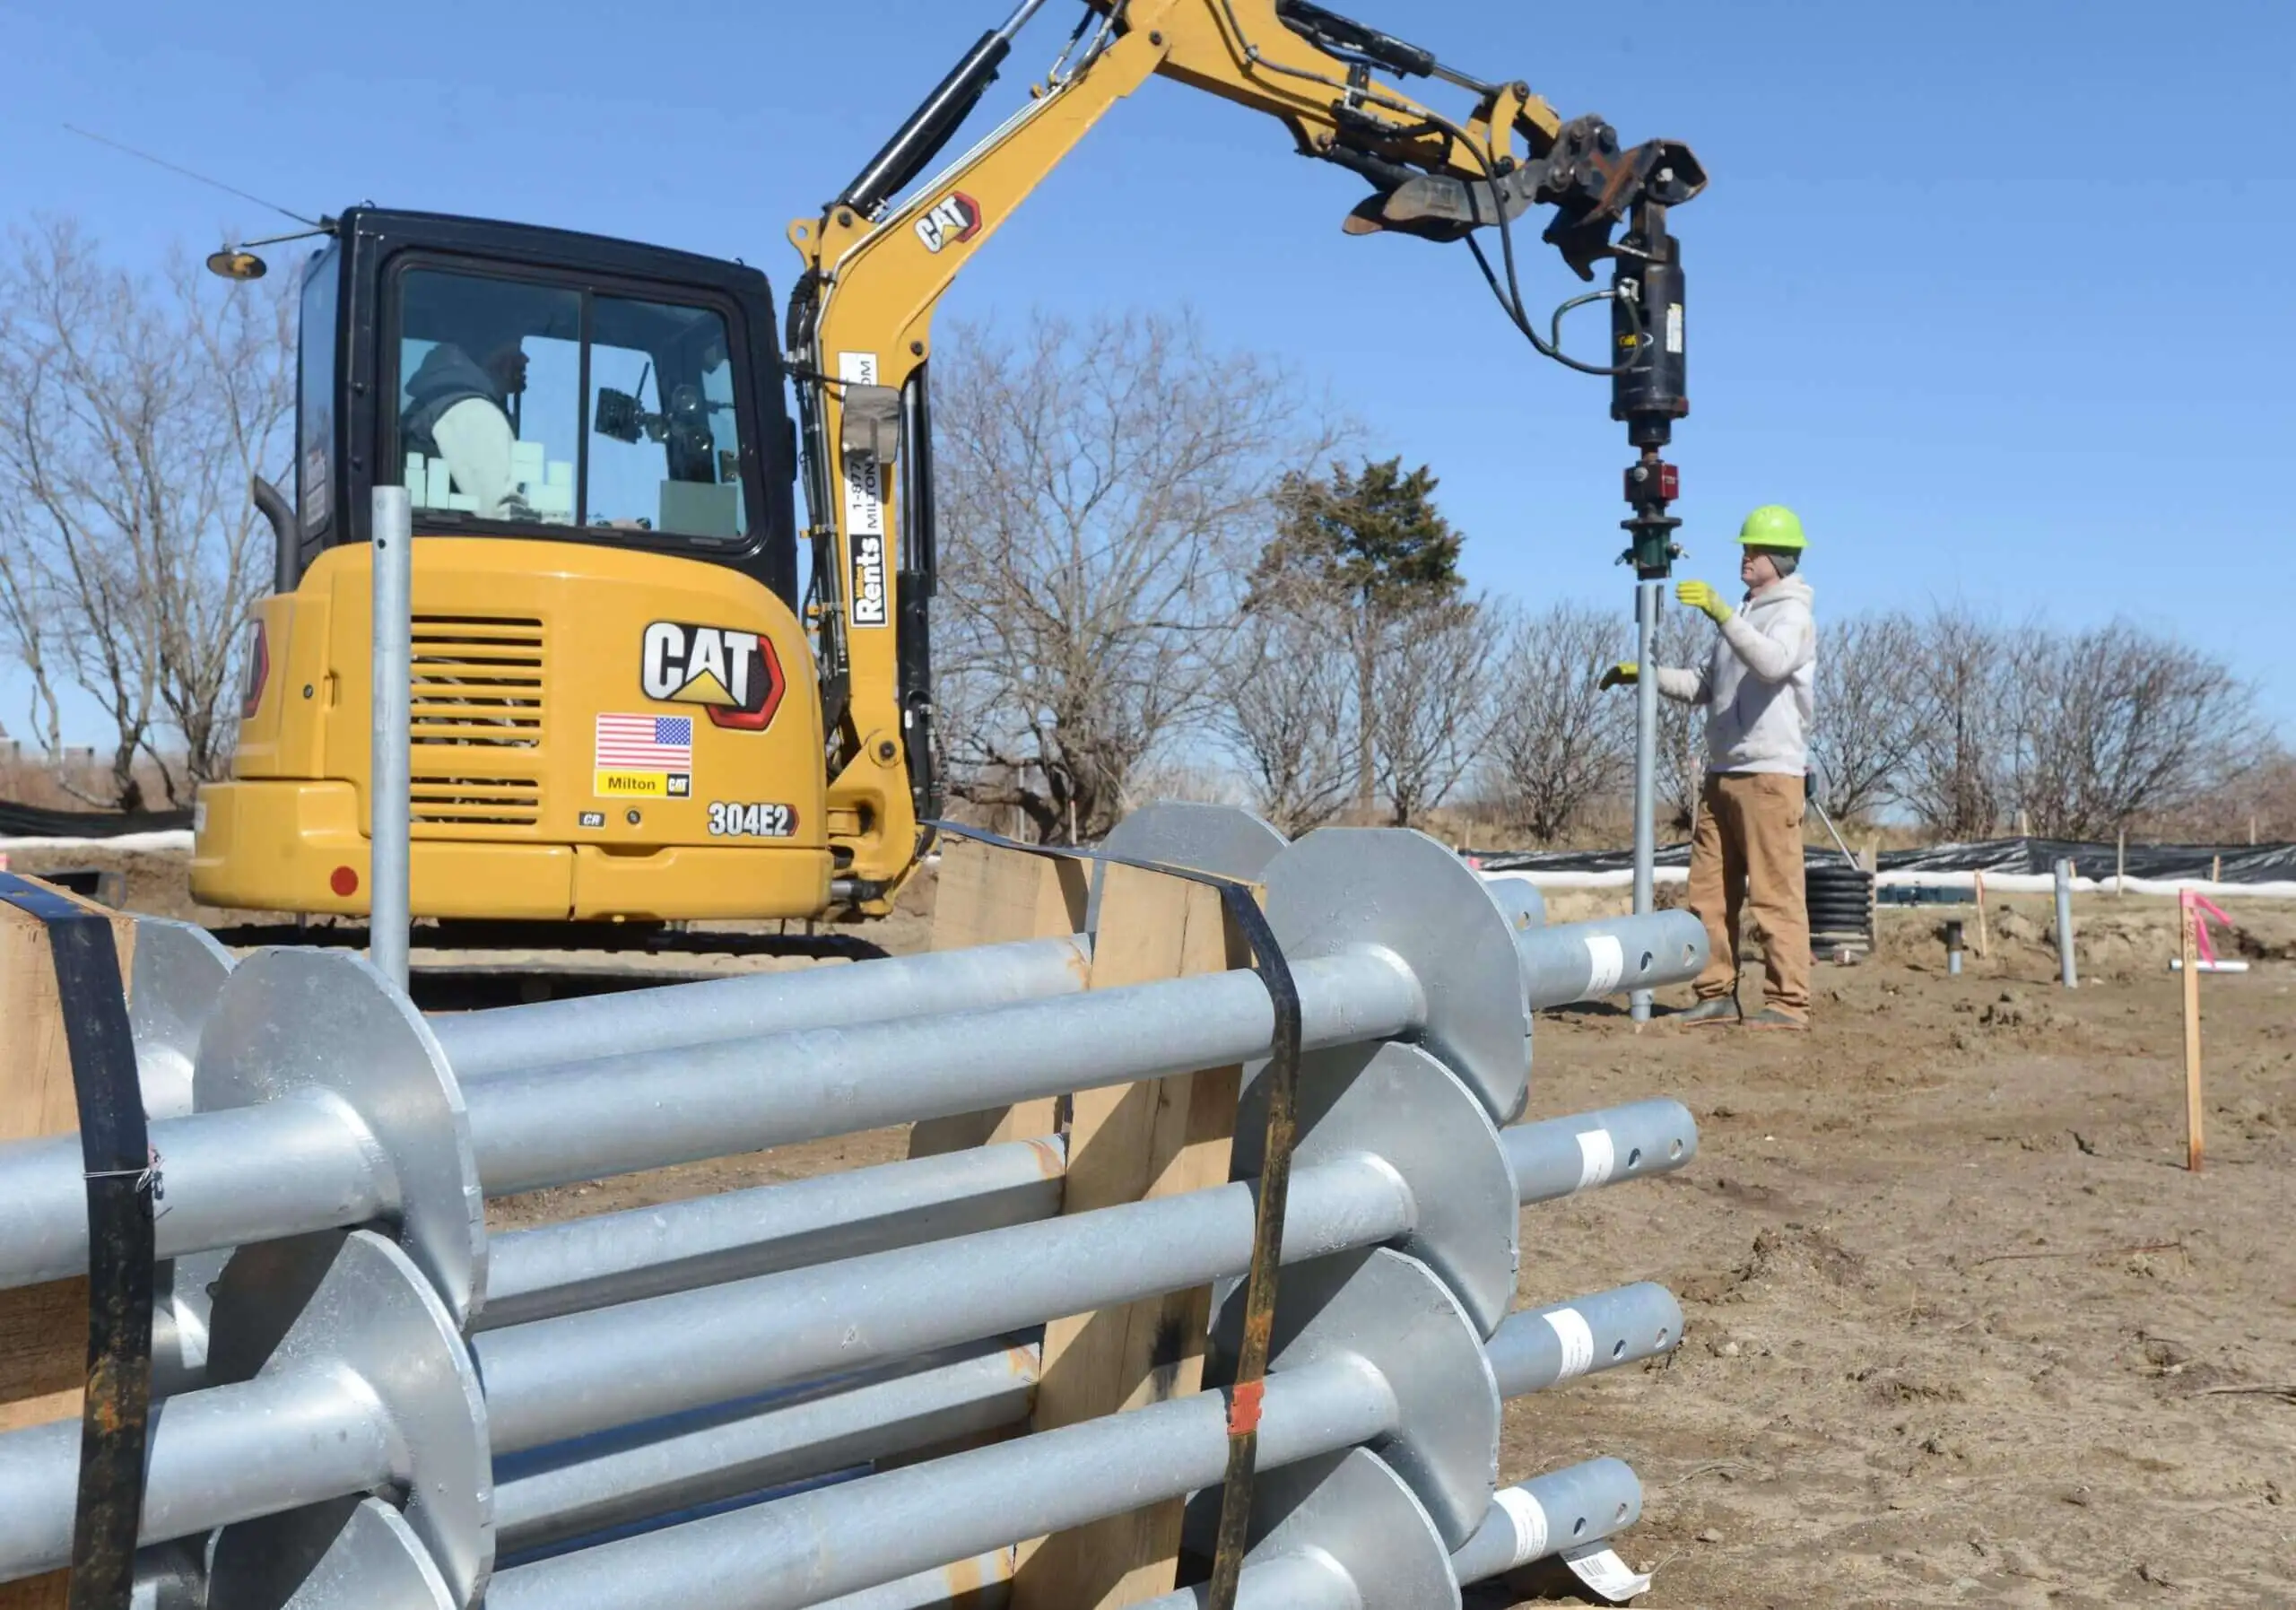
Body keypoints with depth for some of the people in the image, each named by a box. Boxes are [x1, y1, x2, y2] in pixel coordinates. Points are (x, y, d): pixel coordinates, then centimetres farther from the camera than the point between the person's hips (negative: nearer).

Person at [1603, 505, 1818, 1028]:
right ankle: (1718, 994, 12)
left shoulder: (1793, 615, -4)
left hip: (1772, 773, -9)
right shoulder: (1741, 616, 23)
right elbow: (1704, 686, 28)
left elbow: (1771, 662, -27)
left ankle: (1788, 1001, -6)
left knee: (1774, 893, -9)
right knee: (1709, 890, 7)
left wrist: (1721, 613, -37)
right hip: (1723, 771, 9)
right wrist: (1645, 674, 16)